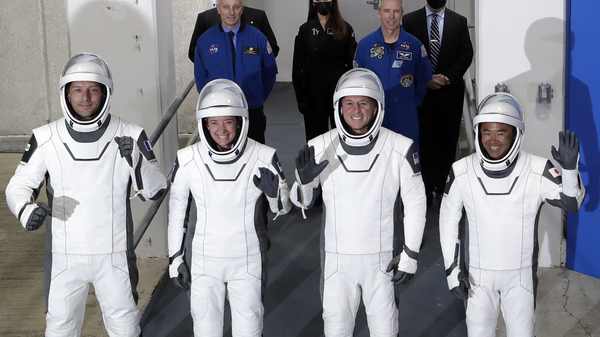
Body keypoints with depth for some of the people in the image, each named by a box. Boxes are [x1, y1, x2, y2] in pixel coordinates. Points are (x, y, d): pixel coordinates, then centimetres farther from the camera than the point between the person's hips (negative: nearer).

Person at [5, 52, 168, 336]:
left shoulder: (129, 137, -7)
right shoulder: (46, 139, -5)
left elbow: (155, 192, -6)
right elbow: (19, 184, 2)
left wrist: (137, 161, -25)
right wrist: (25, 209, -21)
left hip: (114, 255, -1)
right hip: (63, 256, 1)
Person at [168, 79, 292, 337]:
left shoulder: (263, 157, -11)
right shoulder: (188, 159, -8)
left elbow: (284, 208, -1)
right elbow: (176, 209, 4)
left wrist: (273, 191, -24)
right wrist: (175, 258, 6)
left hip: (248, 259, -1)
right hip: (204, 259, 1)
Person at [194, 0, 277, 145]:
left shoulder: (258, 38, 0)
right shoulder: (205, 40, 2)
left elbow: (270, 73, 8)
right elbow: (200, 77, 11)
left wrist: (257, 99, 6)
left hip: (252, 112, 0)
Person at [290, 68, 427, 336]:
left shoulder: (400, 149, -9)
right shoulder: (320, 147, -6)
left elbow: (415, 203, -2)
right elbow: (302, 203, 3)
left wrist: (410, 255, -4)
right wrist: (305, 181, -19)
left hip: (383, 256, -1)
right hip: (336, 254, 1)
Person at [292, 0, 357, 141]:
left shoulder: (345, 29, 2)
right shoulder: (305, 30, 5)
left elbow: (352, 63, 2)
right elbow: (298, 66, 4)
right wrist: (300, 97, -3)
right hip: (313, 90, 1)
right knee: (316, 133, 8)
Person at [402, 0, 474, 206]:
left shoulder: (459, 21, 8)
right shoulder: (410, 20, 5)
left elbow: (466, 54, 3)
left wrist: (447, 77, -10)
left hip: (451, 91, 1)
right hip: (421, 91, -1)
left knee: (448, 141, 3)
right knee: (424, 141, 0)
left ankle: (444, 189, 12)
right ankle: (427, 189, 6)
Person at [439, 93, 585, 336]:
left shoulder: (537, 170, -14)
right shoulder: (461, 172, -10)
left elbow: (572, 203, -13)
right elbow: (448, 218, -1)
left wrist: (569, 168, -32)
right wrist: (452, 269, -2)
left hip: (521, 273, 0)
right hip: (478, 273, 1)